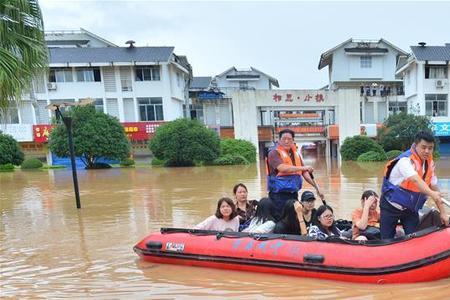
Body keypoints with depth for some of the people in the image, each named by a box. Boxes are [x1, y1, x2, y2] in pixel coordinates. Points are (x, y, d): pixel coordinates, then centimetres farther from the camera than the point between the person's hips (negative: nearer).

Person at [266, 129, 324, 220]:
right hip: (279, 194, -6)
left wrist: (316, 187, 10)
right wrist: (303, 167, -22)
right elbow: (282, 168, -25)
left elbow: (305, 173, 16)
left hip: (293, 193, 7)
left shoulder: (295, 154, 12)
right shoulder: (274, 153, -9)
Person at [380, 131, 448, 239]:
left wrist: (442, 213, -1)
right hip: (391, 207, -6)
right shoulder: (405, 160, -24)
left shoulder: (429, 163, -2)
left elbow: (434, 188, 0)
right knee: (387, 241, 4)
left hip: (411, 209, 6)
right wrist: (431, 193, -56)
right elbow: (415, 179, -40)